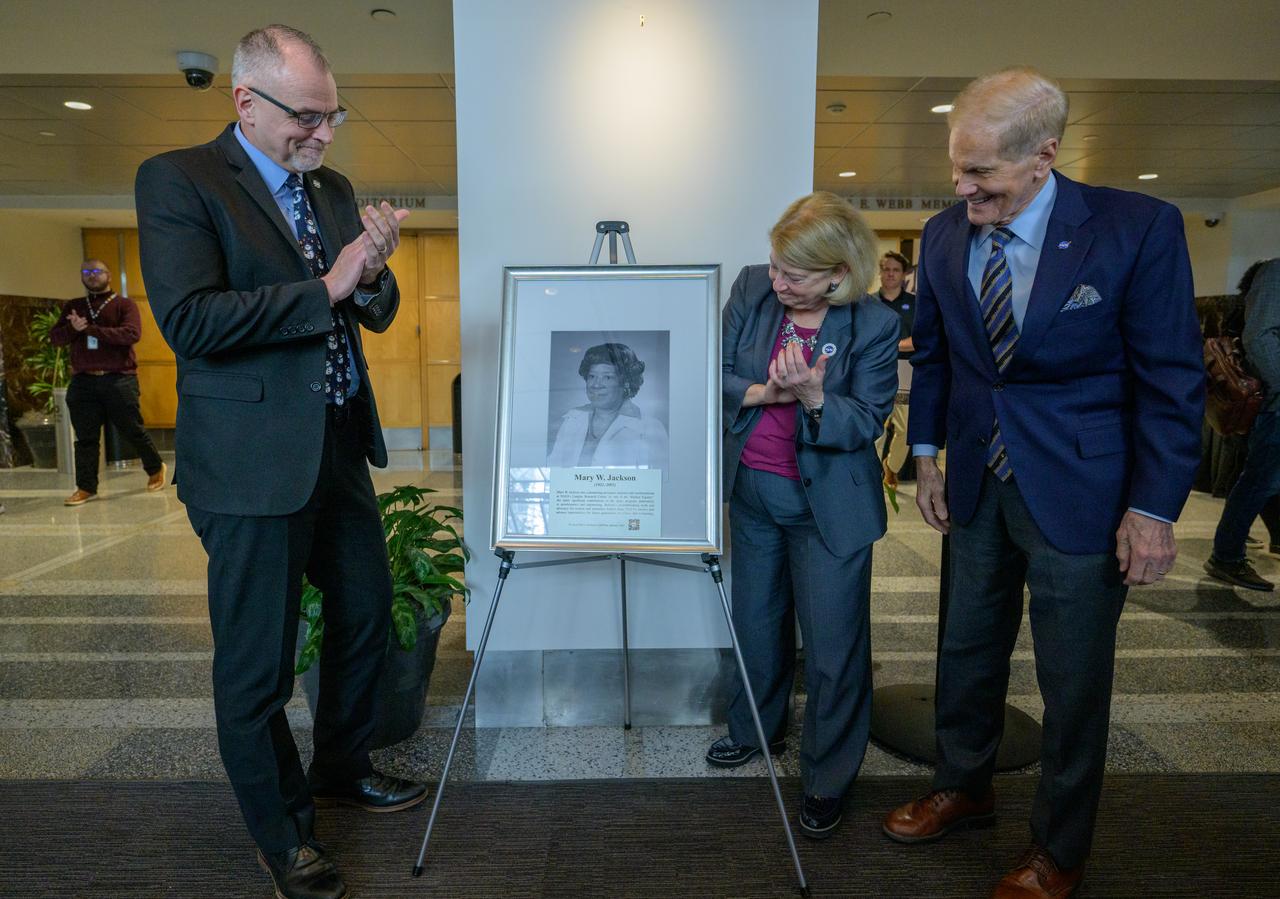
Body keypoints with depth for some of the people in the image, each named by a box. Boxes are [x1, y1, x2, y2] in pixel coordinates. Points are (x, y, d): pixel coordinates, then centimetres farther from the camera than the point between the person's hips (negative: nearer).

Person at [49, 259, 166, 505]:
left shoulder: (124, 304, 0)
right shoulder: (72, 307, 14)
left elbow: (132, 334, -16)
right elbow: (54, 337, 6)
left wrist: (90, 329, -18)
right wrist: (73, 329, -16)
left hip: (119, 380, -4)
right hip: (83, 382, 4)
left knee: (132, 430, 4)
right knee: (85, 437, 5)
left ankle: (156, 469, 25)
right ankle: (86, 487, 11)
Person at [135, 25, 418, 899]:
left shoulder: (334, 189, 13)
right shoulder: (177, 180, -7)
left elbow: (376, 314, 14)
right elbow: (189, 321, -18)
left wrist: (372, 271, -8)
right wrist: (325, 287, -19)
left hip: (340, 448, 7)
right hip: (252, 458, -7)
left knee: (366, 613, 18)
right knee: (258, 661, 5)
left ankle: (343, 767, 42)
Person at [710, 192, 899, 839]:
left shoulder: (875, 326, -14)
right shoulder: (751, 289, -5)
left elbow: (867, 423, -14)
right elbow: (715, 373, -2)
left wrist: (813, 398, -31)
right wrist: (765, 391, -21)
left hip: (829, 506, -4)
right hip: (753, 489, 4)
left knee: (833, 648, 3)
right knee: (756, 623, 20)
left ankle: (828, 782, 23)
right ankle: (756, 731, 44)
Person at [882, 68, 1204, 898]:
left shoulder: (1139, 228, -14)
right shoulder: (944, 235, -1)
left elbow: (1172, 381, -10)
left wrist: (1154, 509, -11)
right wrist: (927, 455, 9)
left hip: (1079, 492, -4)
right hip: (979, 486, 4)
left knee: (1075, 682, 9)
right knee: (968, 651, 17)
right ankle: (964, 790, 41)